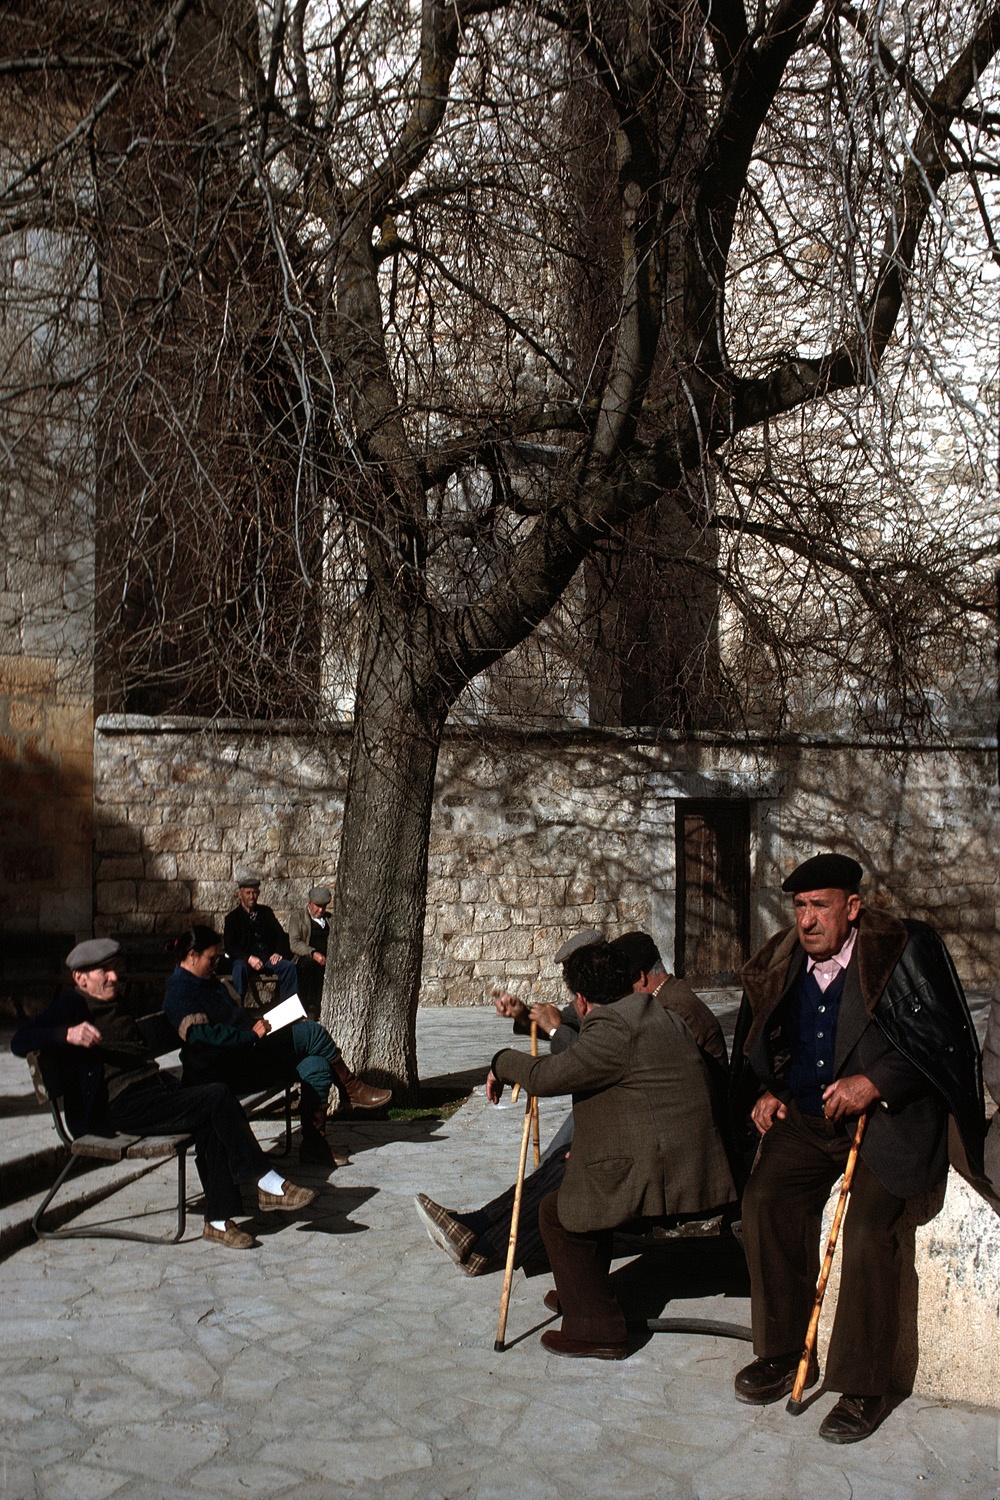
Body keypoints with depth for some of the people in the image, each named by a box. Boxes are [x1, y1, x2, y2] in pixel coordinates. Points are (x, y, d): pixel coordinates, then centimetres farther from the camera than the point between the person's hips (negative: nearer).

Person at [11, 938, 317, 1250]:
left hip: (156, 1088, 8)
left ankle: (218, 1219, -20)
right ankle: (267, 1184, -16)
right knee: (217, 1098, -24)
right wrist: (68, 1035, -29)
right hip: (121, 1105, -8)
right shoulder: (71, 1008, 2)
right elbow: (20, 1042, -13)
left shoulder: (113, 1005, 27)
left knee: (210, 1123, -22)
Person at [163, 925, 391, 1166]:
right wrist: (252, 1034, -19)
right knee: (312, 1032, -15)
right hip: (223, 1072, -10)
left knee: (316, 1067, -9)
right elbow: (205, 1036, -22)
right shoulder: (179, 994, -11)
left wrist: (257, 1022, 11)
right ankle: (354, 1089, 0)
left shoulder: (210, 983, 21)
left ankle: (314, 1146, -5)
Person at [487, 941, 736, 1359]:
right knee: (584, 1186, 27)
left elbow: (544, 1077, -18)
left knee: (558, 1211, 2)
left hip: (657, 1183, -10)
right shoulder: (661, 1016, 14)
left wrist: (503, 1062, 0)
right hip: (688, 1173, 10)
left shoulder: (614, 1029, -17)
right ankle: (582, 1292, 41)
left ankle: (595, 1330, 7)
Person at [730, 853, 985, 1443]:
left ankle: (864, 1387, -5)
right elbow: (760, 1046, 22)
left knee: (867, 1231, -21)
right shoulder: (781, 966, 6)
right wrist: (766, 1092, 4)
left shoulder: (903, 951, -10)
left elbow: (943, 1040, -12)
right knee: (764, 1199, -17)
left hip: (889, 1118, -5)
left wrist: (874, 1082, -21)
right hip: (805, 1118, 5)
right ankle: (783, 1353, -1)